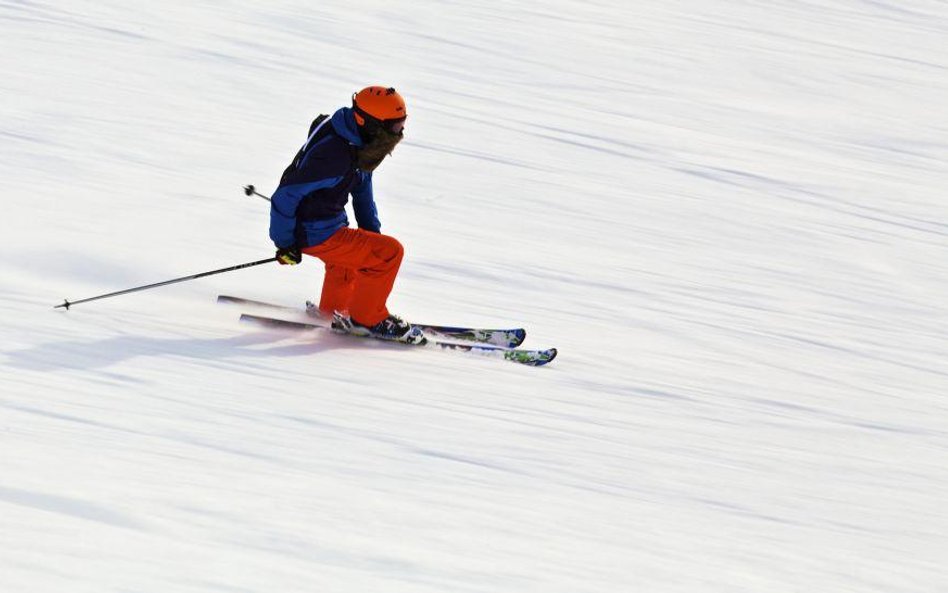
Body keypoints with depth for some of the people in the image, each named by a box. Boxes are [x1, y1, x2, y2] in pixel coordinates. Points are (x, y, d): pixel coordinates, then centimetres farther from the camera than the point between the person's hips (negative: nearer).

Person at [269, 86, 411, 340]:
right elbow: (286, 195, -27)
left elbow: (361, 183, 16)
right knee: (390, 252, -13)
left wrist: (373, 231, 15)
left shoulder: (359, 141, -2)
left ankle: (331, 311, 52)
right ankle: (366, 317, 5)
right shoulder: (334, 155, -32)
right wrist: (285, 244, -17)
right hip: (317, 236, -10)